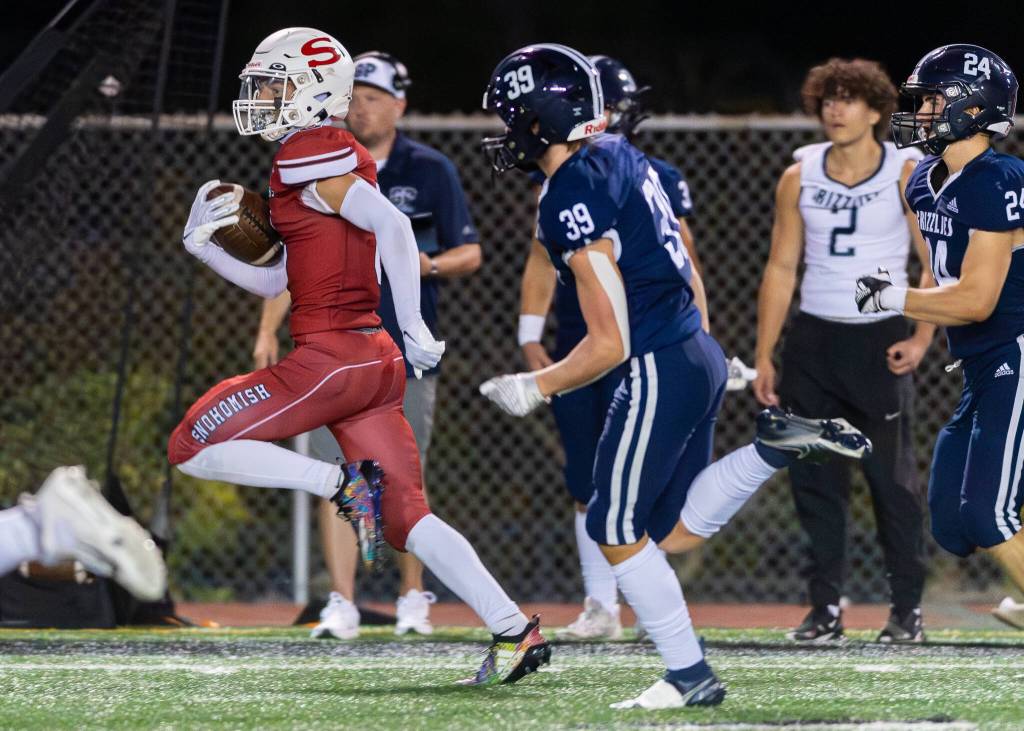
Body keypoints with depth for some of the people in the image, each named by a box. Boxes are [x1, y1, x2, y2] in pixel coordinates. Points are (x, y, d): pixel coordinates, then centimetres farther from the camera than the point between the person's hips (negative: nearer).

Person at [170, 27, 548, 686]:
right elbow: (278, 281, 25)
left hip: (334, 355, -9)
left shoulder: (309, 156, -9)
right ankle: (514, 629, -1)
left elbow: (392, 226, -22)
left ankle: (342, 483, -11)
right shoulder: (328, 157, 21)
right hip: (374, 360, 9)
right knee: (404, 519, 7)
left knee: (195, 447, -3)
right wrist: (204, 247, 15)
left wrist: (412, 323, -23)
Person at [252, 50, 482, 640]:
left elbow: (470, 252, 4)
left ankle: (414, 599, 16)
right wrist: (268, 330, 2)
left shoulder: (431, 171, 3)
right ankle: (342, 606, -4)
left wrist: (430, 265, -18)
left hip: (406, 351, -2)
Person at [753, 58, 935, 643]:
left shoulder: (905, 175, -2)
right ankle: (826, 610, 8)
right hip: (812, 339, 3)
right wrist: (764, 357, 4)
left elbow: (938, 263, -1)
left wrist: (922, 337, -14)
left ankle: (908, 609, 3)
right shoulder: (799, 177, 6)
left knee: (893, 479, -4)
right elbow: (781, 268, 9)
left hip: (879, 339, -3)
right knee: (814, 479, 2)